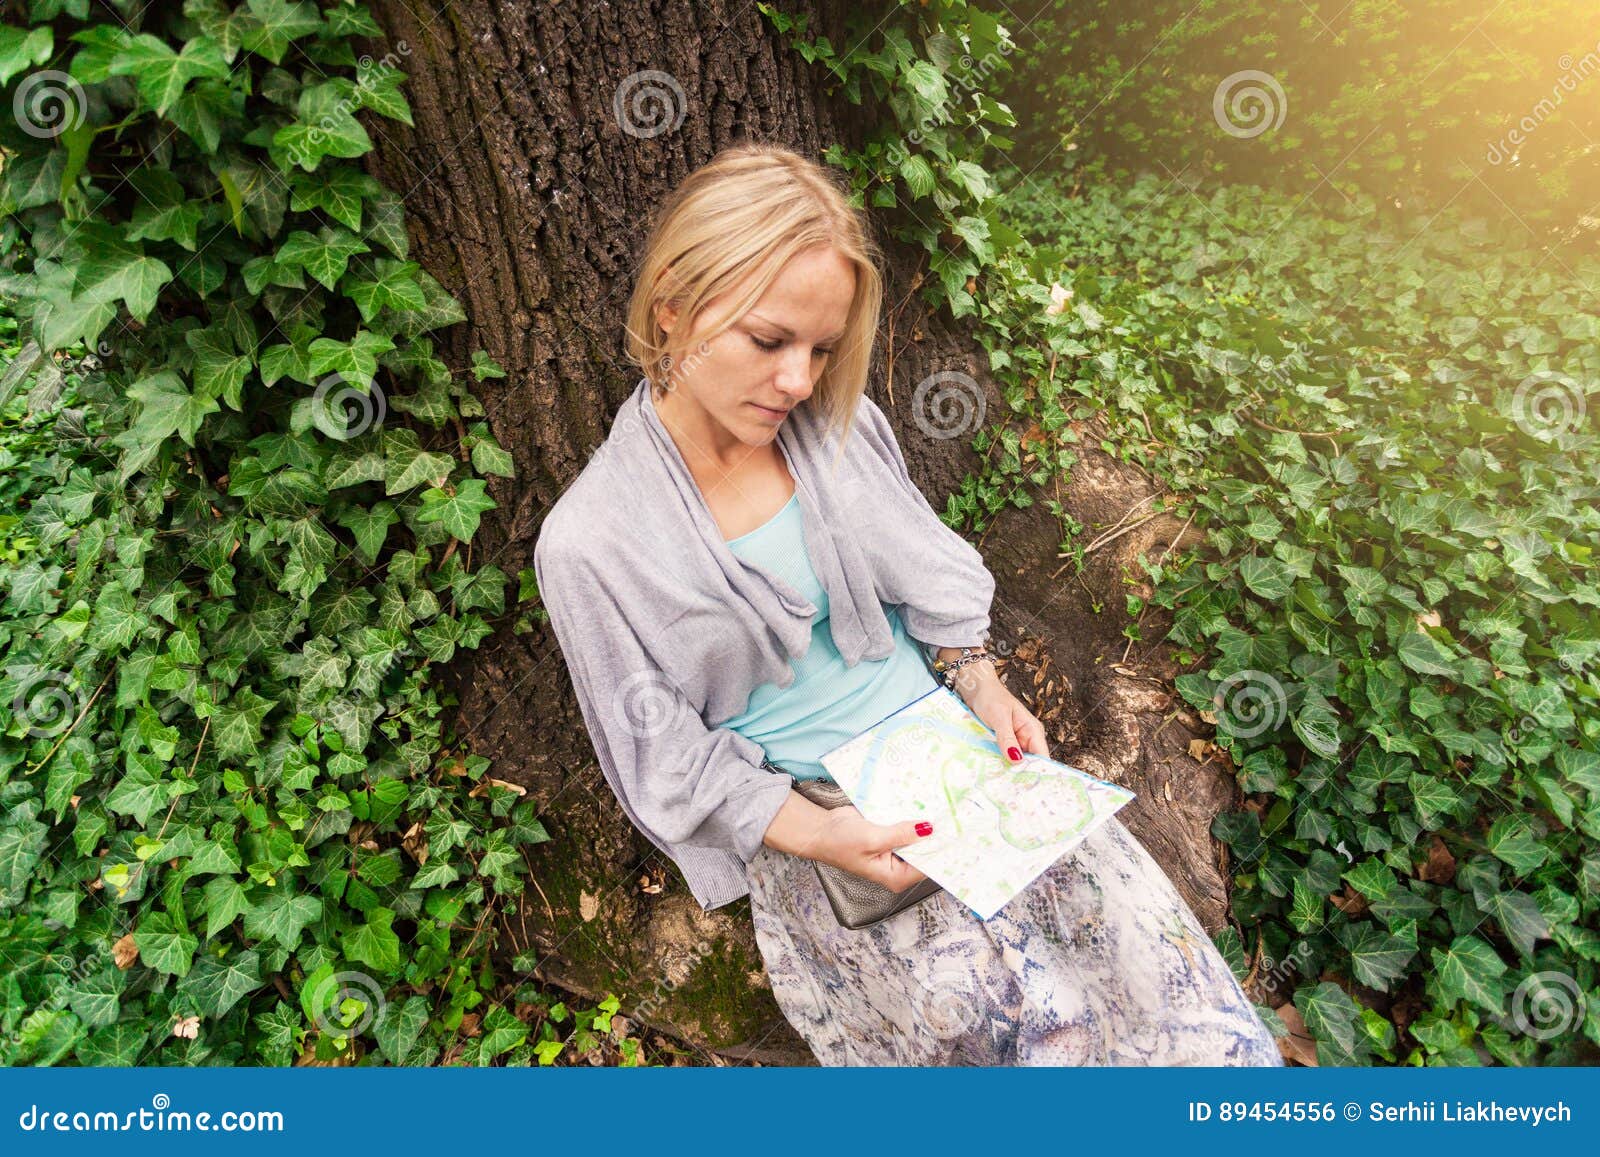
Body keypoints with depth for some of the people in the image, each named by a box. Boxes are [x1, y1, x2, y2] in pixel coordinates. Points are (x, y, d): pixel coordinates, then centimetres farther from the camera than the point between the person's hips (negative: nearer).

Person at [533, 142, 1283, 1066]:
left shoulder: (837, 421, -2)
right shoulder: (591, 542, -13)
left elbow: (932, 575, 8)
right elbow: (669, 764, -8)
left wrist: (981, 684, -6)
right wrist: (818, 835, -18)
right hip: (803, 814, -3)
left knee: (1150, 954, 1)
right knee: (1002, 1008, -9)